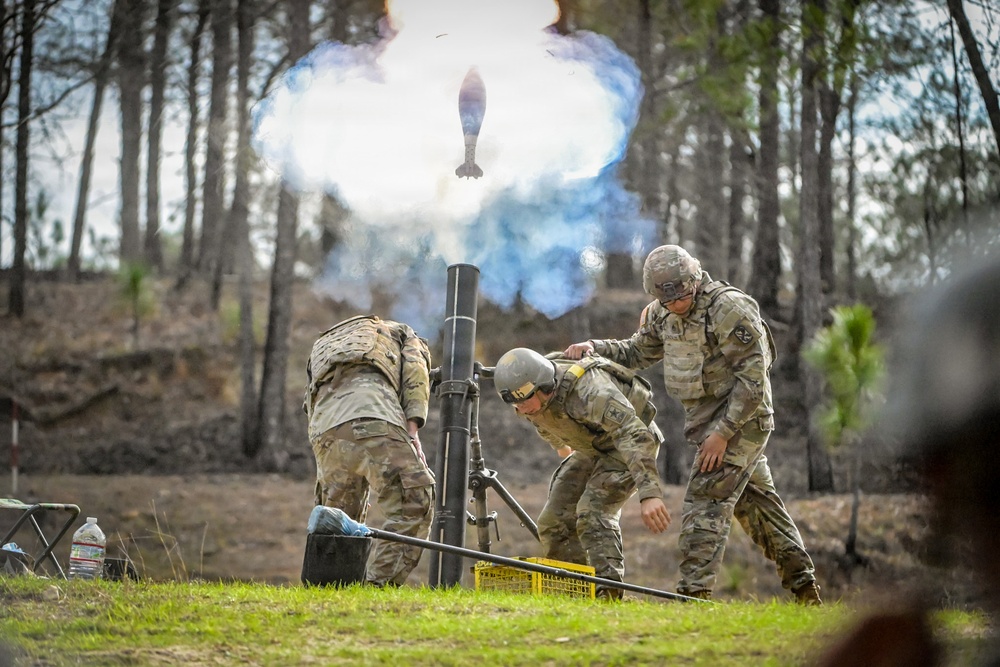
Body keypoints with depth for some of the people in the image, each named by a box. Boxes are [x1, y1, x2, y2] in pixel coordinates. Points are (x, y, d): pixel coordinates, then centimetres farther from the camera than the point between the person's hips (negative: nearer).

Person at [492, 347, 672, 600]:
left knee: (592, 512, -26)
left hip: (629, 445, -8)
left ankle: (608, 592, -24)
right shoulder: (530, 394, -16)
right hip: (591, 448, 8)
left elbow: (634, 435, -50)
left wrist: (649, 493, -59)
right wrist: (561, 445, 30)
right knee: (554, 519, -1)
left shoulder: (588, 391, -40)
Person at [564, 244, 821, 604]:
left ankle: (694, 591, -16)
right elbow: (636, 352, 17)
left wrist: (723, 432, -24)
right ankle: (803, 584, 23)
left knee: (705, 501, -14)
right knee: (755, 501, 14)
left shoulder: (729, 309, -21)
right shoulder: (664, 314, 5)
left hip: (740, 420, -9)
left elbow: (753, 376, -22)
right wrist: (594, 348, -2)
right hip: (711, 420, 9)